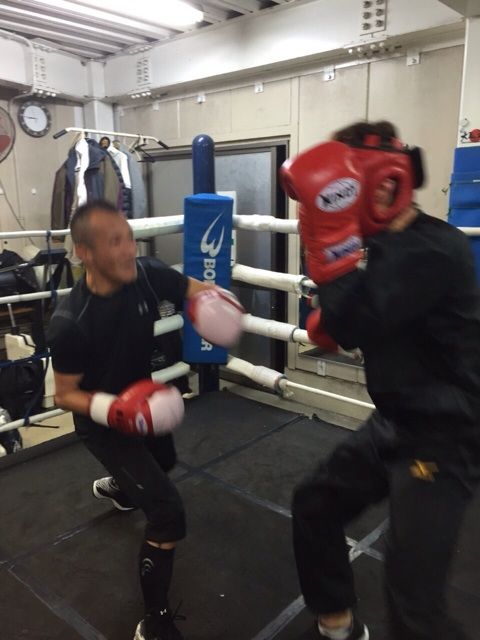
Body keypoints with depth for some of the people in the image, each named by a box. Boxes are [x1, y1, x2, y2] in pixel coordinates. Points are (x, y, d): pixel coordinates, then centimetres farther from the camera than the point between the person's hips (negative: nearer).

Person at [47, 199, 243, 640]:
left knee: (164, 463, 36)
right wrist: (112, 408, -38)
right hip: (102, 420, -6)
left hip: (141, 401, 7)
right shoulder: (71, 323, -33)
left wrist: (217, 303, -28)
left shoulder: (146, 275, -22)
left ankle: (114, 487, 71)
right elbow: (65, 395, -20)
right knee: (167, 511, -17)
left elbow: (195, 290, -5)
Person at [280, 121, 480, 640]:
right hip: (393, 422, 9)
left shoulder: (434, 248, -23)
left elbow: (354, 323, -33)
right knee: (314, 503, 17)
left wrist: (332, 231, -28)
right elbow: (356, 321, 14)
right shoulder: (384, 243, 4)